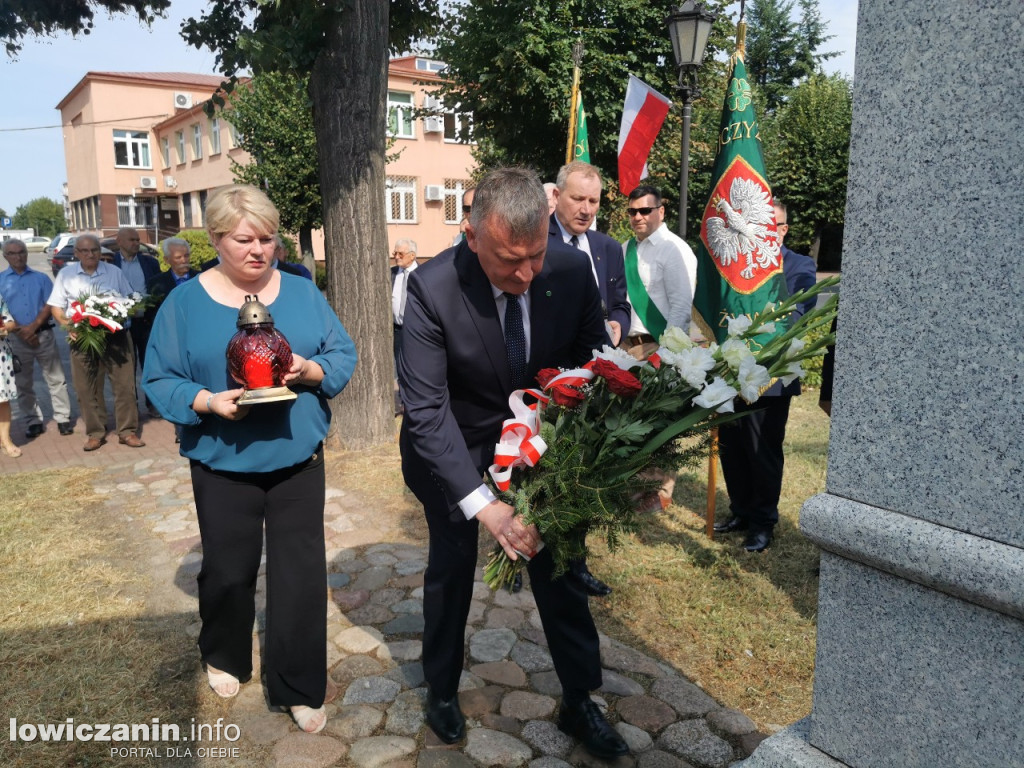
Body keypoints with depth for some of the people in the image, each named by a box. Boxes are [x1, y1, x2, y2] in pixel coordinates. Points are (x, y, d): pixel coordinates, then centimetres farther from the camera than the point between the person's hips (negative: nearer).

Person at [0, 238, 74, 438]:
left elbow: (50, 305, -2)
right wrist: (22, 331, -12)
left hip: (44, 334, 0)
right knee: (23, 383, 8)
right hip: (16, 338, 0)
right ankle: (33, 421, 18)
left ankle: (63, 418, 9)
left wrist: (33, 327, -14)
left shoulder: (41, 278, 6)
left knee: (56, 379, 2)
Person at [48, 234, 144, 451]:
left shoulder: (114, 272, 8)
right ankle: (95, 433, 15)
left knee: (125, 385, -2)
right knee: (87, 388, 5)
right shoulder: (65, 274, 8)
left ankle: (127, 431, 7)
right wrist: (68, 325, -11)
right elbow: (56, 306, 7)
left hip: (115, 336, 0)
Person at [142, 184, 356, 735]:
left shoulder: (302, 293, 1)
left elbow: (343, 355, 1)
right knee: (228, 571, 17)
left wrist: (310, 370, -20)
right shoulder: (184, 302, -4)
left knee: (301, 574, 4)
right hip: (223, 463, -1)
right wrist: (207, 402, -22)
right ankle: (224, 657, 45)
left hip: (297, 459, 1)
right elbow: (159, 380, -4)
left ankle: (300, 687, 22)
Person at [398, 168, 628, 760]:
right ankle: (442, 689, 39)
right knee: (451, 566, 13)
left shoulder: (573, 270, -21)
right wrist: (484, 504, -38)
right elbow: (427, 411, -30)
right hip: (454, 440, -2)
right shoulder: (433, 288, -30)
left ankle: (579, 702, 29)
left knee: (557, 560, 9)